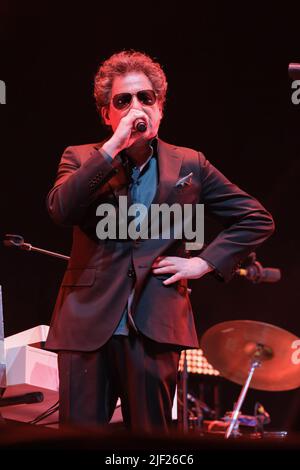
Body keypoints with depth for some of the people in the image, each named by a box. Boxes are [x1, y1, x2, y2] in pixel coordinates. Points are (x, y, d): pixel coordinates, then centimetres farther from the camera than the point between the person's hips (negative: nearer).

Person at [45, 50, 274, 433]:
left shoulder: (188, 164, 10)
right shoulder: (82, 159, 8)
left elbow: (256, 219, 12)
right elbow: (60, 210, -14)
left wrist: (204, 262, 0)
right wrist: (113, 147, -15)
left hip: (155, 328, 0)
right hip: (87, 324, 0)